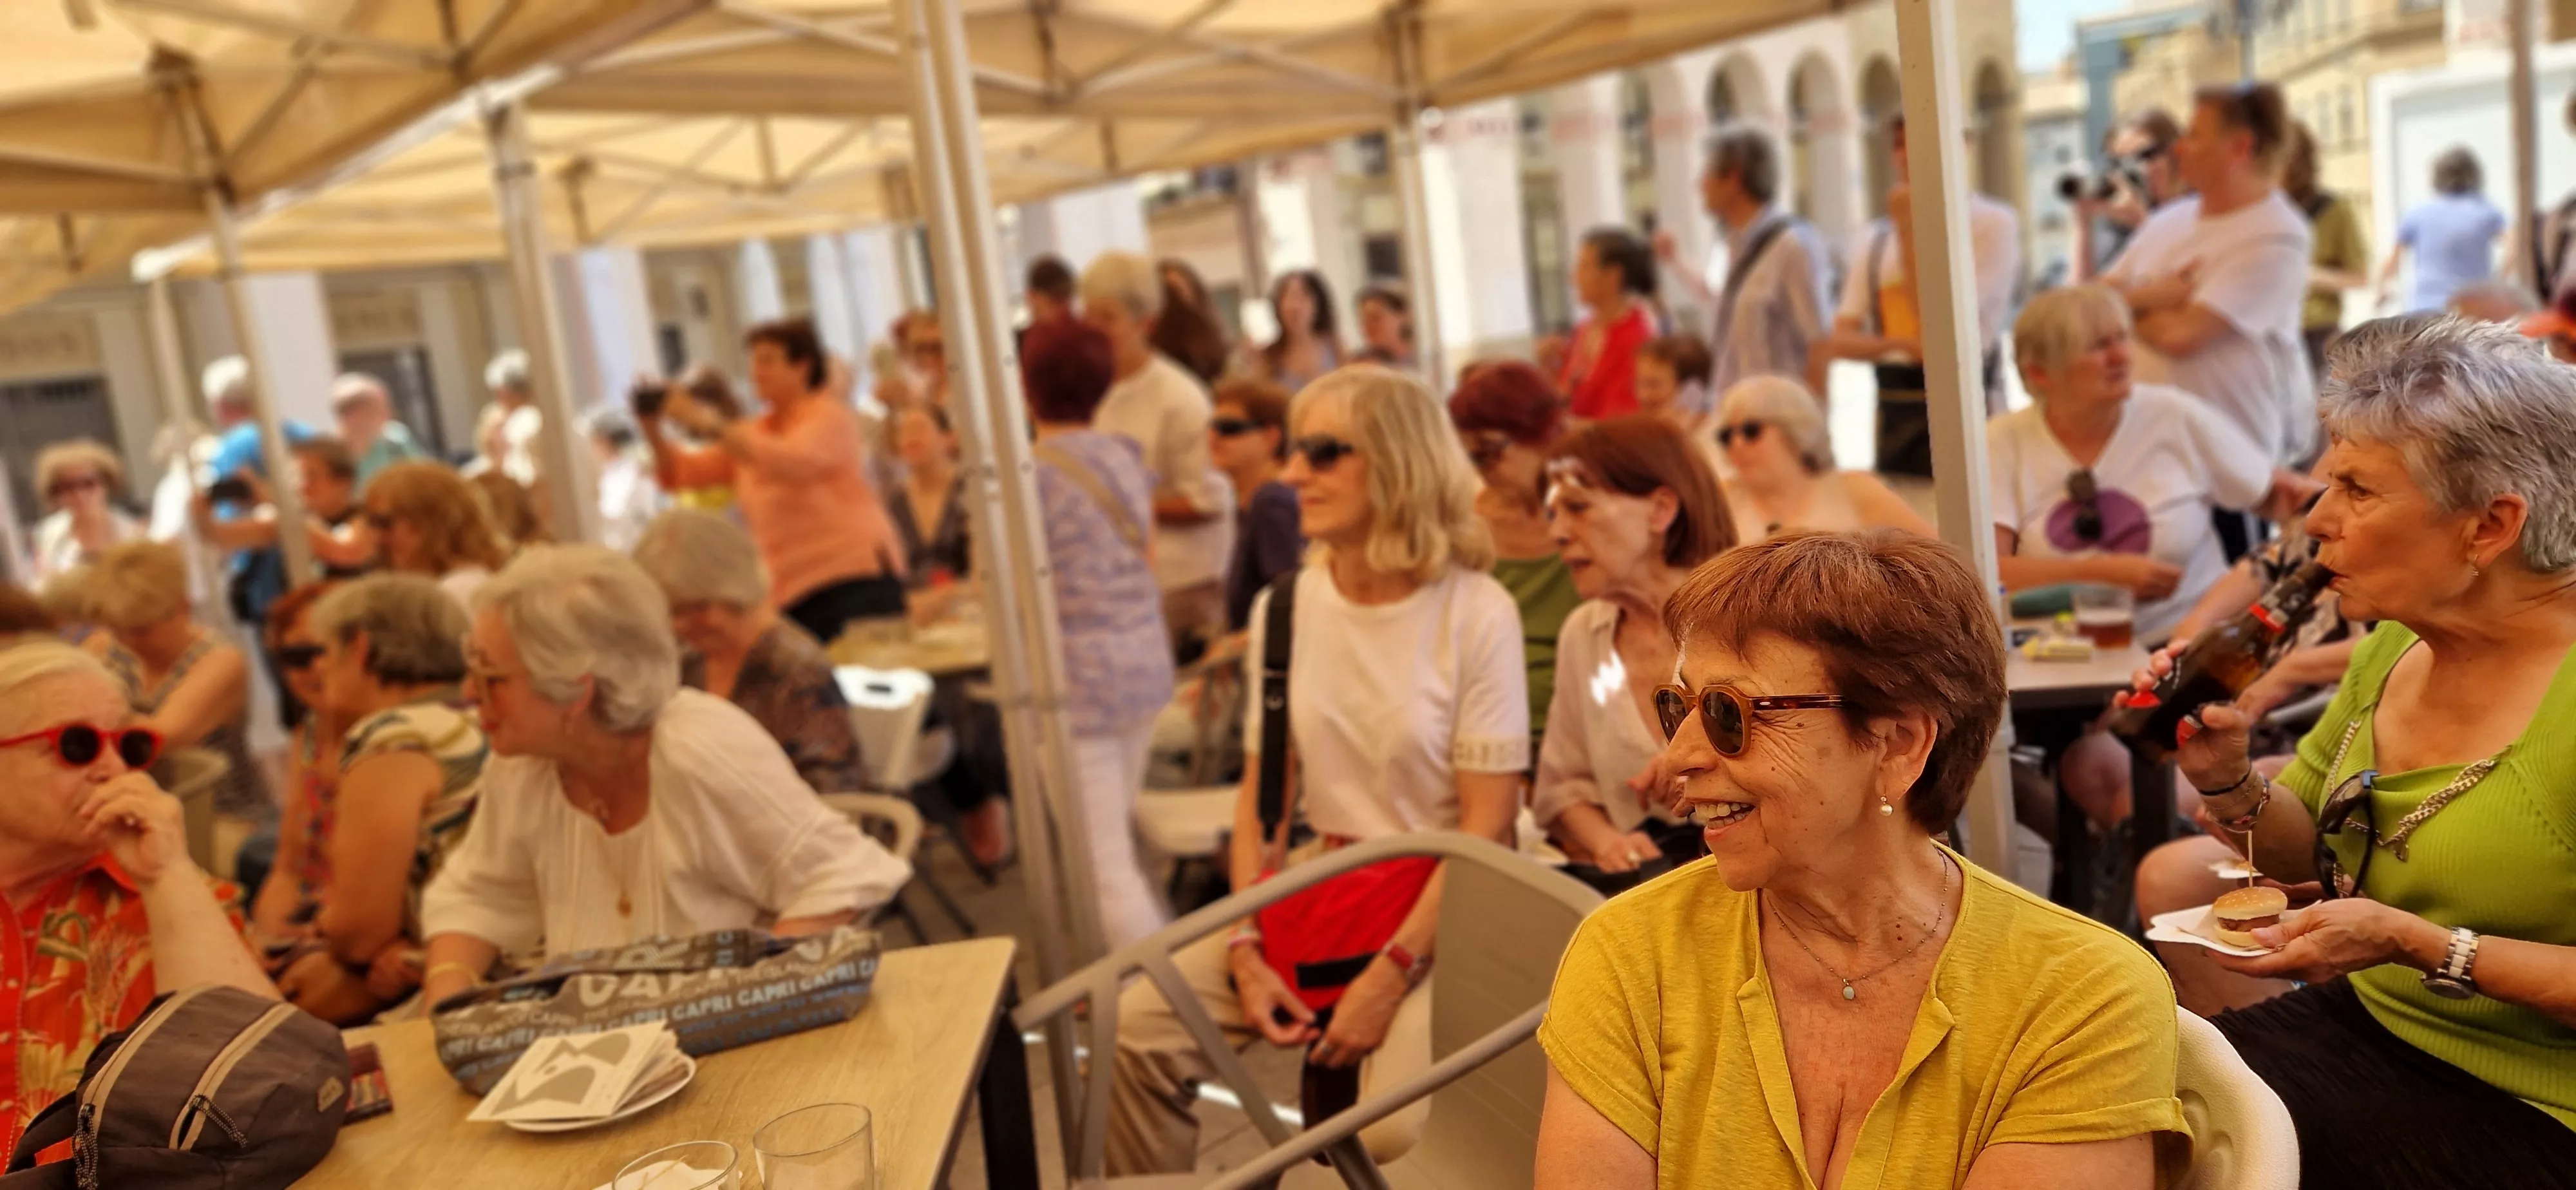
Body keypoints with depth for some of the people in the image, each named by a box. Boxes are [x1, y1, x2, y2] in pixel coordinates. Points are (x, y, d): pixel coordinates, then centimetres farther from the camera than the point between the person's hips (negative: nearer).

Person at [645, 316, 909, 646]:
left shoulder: (830, 416, 1)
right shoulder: (753, 433, 19)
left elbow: (791, 462, -20)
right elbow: (678, 472, 18)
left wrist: (709, 425, -20)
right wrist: (652, 427, -1)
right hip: (793, 594, 6)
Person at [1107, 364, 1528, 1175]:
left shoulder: (1475, 612, -12)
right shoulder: (1284, 607, 3)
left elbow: (1486, 826, -12)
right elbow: (1260, 791, 7)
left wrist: (1387, 979, -17)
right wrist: (1247, 951, -5)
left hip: (1440, 904, -4)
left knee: (1401, 1129, -25)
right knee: (1140, 1030, -12)